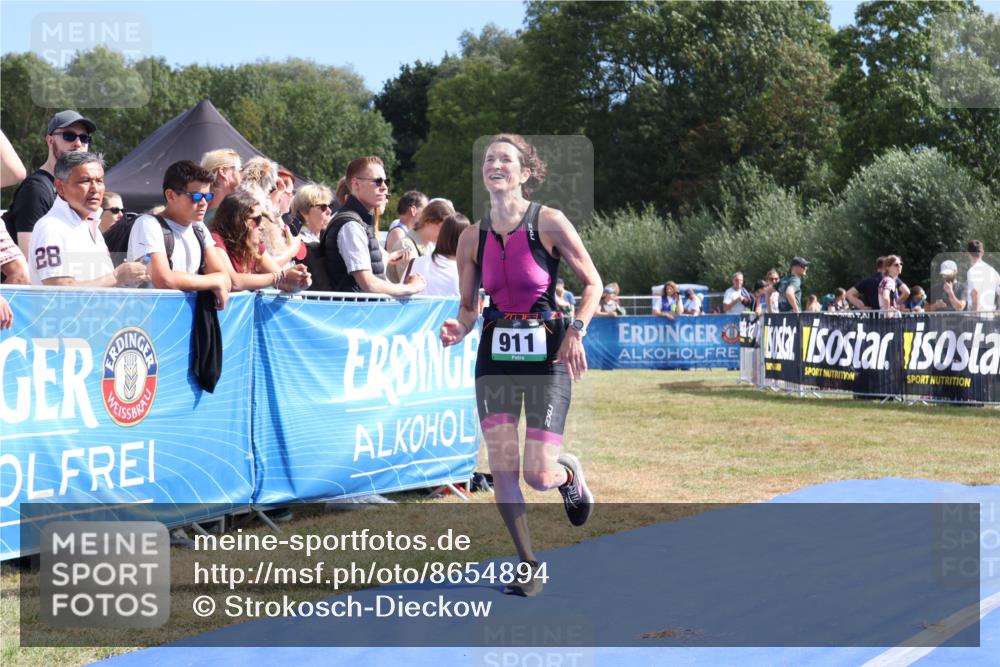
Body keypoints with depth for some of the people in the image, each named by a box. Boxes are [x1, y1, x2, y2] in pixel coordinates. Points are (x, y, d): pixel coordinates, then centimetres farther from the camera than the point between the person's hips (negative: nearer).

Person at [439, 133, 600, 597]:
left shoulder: (549, 223, -6)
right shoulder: (473, 237, 4)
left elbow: (592, 283, 0)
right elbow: (469, 307, 11)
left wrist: (576, 332, -12)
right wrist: (458, 329, -11)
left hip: (545, 353, -3)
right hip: (495, 354, 3)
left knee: (539, 476, -8)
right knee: (502, 470, -4)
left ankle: (570, 474, 30)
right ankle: (529, 568, 12)